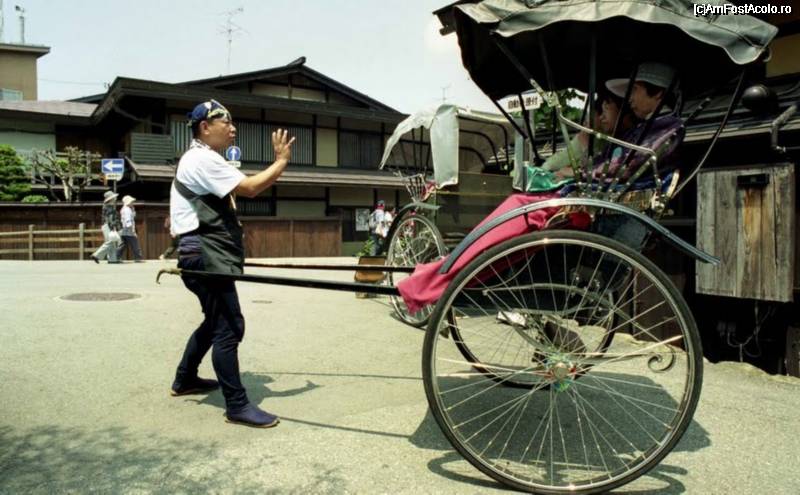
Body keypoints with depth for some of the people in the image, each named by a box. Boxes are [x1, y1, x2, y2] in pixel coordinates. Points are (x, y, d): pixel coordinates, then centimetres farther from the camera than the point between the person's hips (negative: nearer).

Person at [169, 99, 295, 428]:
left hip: (208, 256, 11)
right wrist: (281, 161, -11)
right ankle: (237, 405, -4)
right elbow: (250, 188, -21)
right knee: (229, 327, -10)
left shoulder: (203, 160, 21)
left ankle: (184, 379, 36)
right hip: (205, 257, -11)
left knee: (215, 321, 21)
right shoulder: (202, 159, -14)